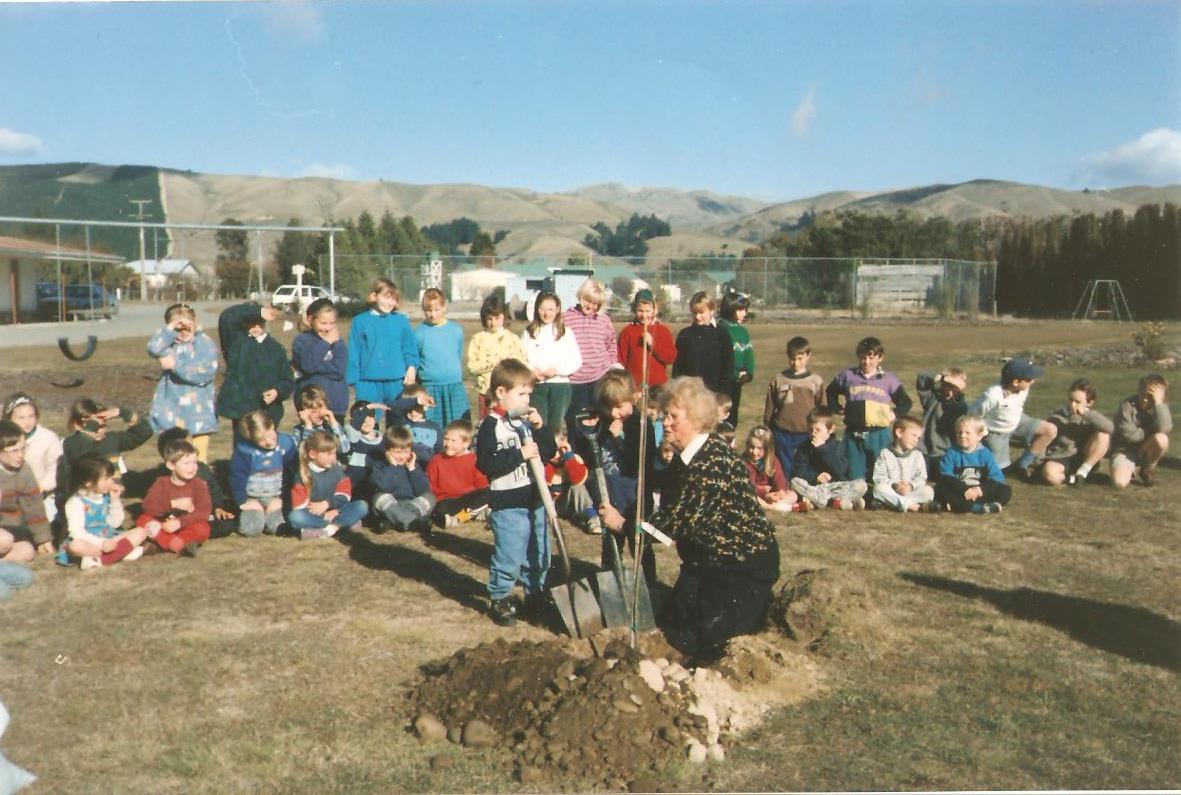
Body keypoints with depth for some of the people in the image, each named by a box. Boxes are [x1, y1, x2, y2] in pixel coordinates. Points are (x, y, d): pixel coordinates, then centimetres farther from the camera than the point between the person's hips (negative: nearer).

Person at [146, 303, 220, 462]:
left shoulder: (206, 344, -2)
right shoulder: (168, 344, 5)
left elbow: (204, 373, -15)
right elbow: (153, 349, -18)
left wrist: (175, 366, -13)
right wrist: (171, 328, -16)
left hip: (199, 410, -2)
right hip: (173, 410, 2)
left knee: (200, 458, 6)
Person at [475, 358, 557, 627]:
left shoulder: (527, 421, 10)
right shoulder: (491, 426, -12)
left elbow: (550, 451, 12)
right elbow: (486, 463, -22)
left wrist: (540, 428, -3)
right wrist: (520, 454, -23)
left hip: (535, 499, 7)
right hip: (507, 503, -7)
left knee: (538, 555, 17)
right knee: (508, 557, -3)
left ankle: (536, 594, 34)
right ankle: (498, 599, 15)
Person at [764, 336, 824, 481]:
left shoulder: (816, 382, 2)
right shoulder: (778, 379, 3)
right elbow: (769, 408, 9)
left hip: (807, 435, 0)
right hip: (782, 435, 1)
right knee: (785, 471, 7)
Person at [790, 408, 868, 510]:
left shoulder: (838, 447, 4)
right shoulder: (803, 448, 7)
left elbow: (840, 470, -13)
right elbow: (798, 470, -3)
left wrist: (822, 449, -16)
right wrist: (815, 476, -20)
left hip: (837, 486, 0)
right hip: (813, 487, 0)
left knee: (861, 484, -24)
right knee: (795, 482, -29)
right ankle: (836, 502, -36)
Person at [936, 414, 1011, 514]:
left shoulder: (986, 454, 3)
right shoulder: (952, 453, 0)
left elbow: (996, 477, -5)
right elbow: (946, 477, -11)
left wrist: (981, 489, -23)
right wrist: (964, 489, -25)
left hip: (980, 492, 2)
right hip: (959, 492, -2)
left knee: (1006, 491, -18)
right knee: (941, 489, -30)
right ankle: (979, 508, -36)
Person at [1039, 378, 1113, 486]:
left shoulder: (1090, 417, 0)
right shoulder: (1057, 416, -1)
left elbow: (1110, 428, -22)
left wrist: (1087, 414, -27)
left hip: (1083, 461, 2)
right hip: (1059, 460, -2)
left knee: (1103, 436, -21)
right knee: (1049, 474, -39)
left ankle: (1082, 472, -15)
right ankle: (1071, 478, -7)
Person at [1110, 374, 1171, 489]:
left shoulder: (1159, 408, -3)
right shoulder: (1127, 406, -13)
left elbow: (1164, 429, -24)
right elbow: (1128, 434, -20)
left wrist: (1159, 403, -26)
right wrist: (1151, 433, -11)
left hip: (1146, 450, 3)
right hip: (1125, 449, -3)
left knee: (1162, 439, -32)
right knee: (1120, 482, -29)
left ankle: (1147, 469, -3)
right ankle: (1132, 469, 11)